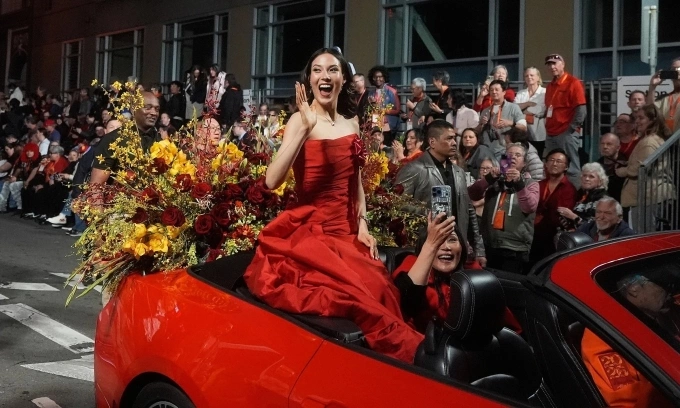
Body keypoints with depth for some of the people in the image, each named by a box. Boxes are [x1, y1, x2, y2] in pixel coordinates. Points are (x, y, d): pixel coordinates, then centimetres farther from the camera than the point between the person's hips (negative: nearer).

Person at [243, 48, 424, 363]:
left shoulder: (351, 122, 11)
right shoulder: (301, 120, -8)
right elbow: (272, 181, -22)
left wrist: (362, 225, 5)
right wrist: (305, 127, -27)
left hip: (347, 232, 6)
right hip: (311, 232, -6)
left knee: (379, 290, -14)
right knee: (361, 294, -23)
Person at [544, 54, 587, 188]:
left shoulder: (573, 83, -6)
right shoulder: (550, 85, 18)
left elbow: (581, 110, -13)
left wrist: (571, 129, -15)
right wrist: (548, 126, 11)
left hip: (566, 134, -8)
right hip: (551, 134, 8)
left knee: (570, 168, -7)